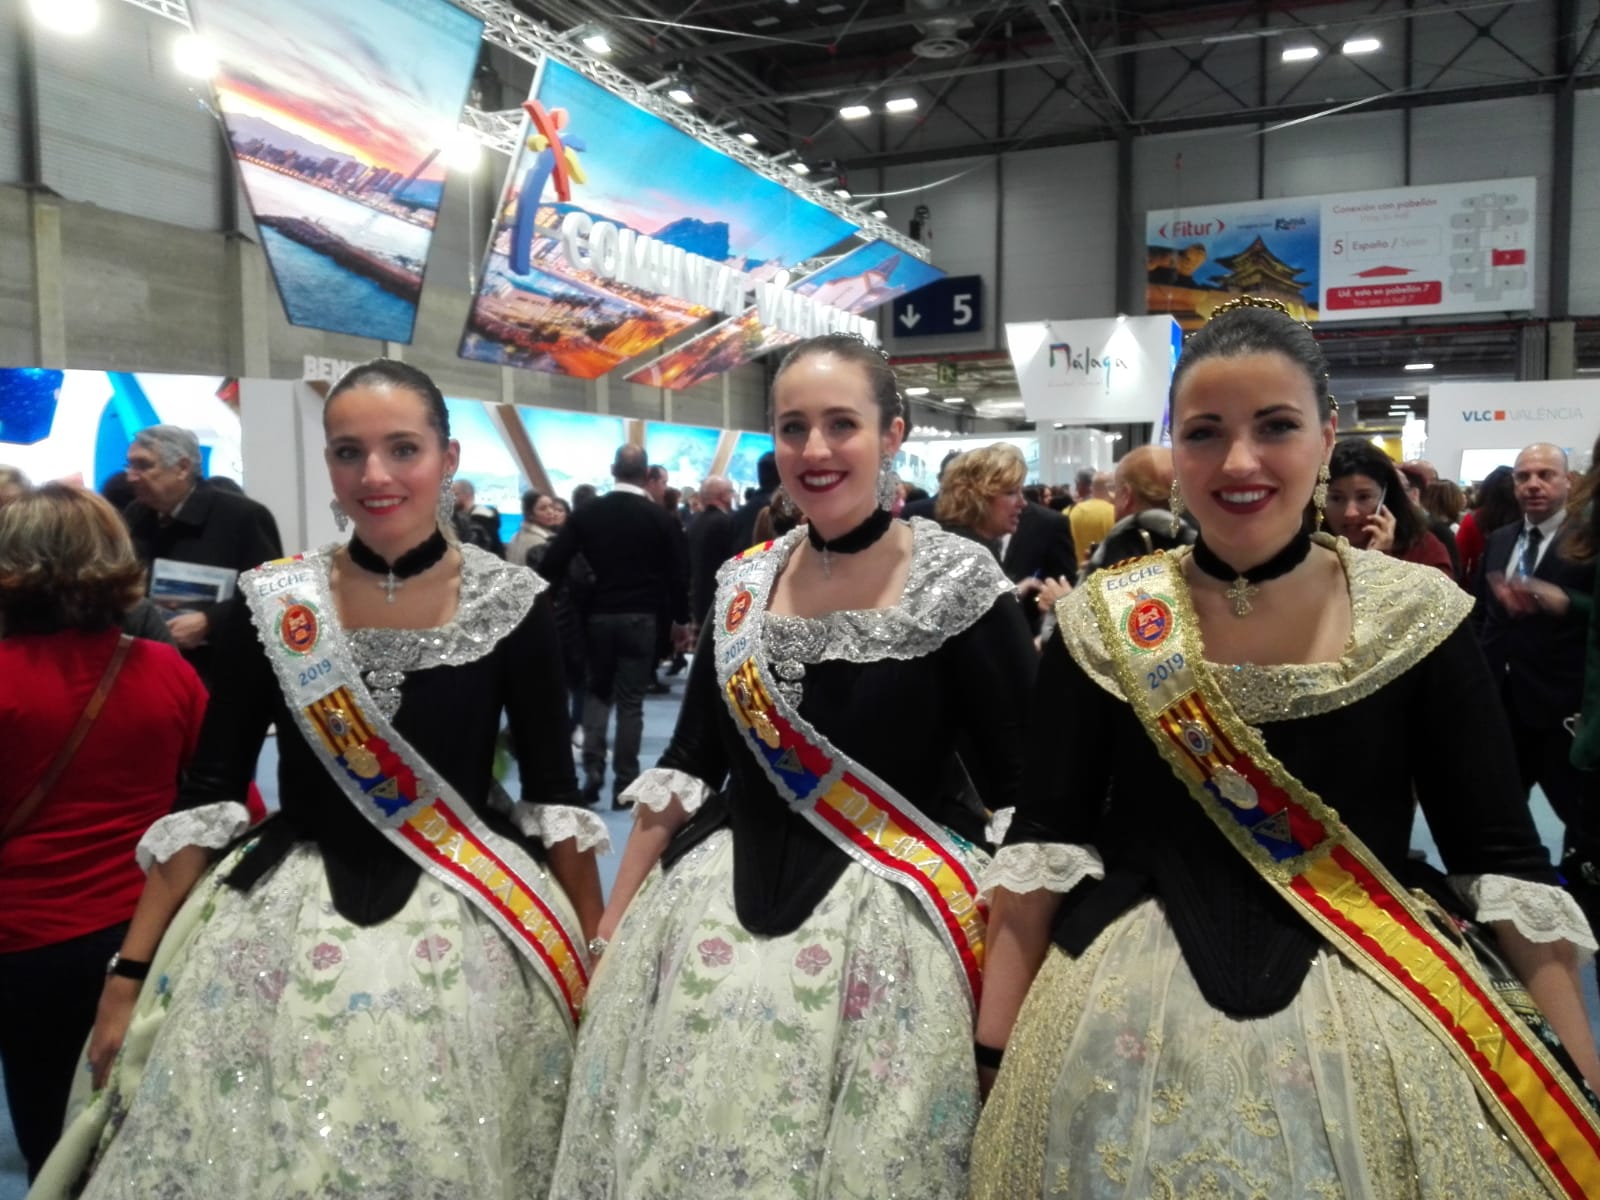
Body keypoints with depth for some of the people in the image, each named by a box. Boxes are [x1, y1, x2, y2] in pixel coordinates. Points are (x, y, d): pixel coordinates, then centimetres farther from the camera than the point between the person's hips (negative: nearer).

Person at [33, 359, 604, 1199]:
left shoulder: (512, 604, -8)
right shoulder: (268, 603, -4)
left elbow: (553, 790, -1)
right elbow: (207, 794, 1)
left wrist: (600, 957, 1)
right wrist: (130, 974, 1)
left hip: (471, 926, -1)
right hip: (288, 922, 1)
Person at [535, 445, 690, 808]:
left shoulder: (585, 512, -2)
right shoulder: (662, 517, -4)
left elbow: (552, 564, -6)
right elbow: (677, 572, -3)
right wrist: (680, 619, 9)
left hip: (598, 615, 2)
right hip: (641, 617, -1)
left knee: (597, 692, 17)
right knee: (631, 702, 4)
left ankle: (592, 772, 5)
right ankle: (625, 783, 6)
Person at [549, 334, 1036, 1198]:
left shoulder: (958, 584, -10)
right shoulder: (742, 583, 3)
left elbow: (1021, 789, -8)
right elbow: (689, 762, 8)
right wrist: (611, 931, 9)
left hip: (885, 917, -4)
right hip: (716, 908, 4)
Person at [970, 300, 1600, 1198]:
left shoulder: (1419, 615, -4)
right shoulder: (1104, 623, -5)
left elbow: (1506, 858, -2)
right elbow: (1043, 847, -5)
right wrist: (995, 1058, -7)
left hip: (1368, 1022, 1)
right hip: (1133, 1026, 0)